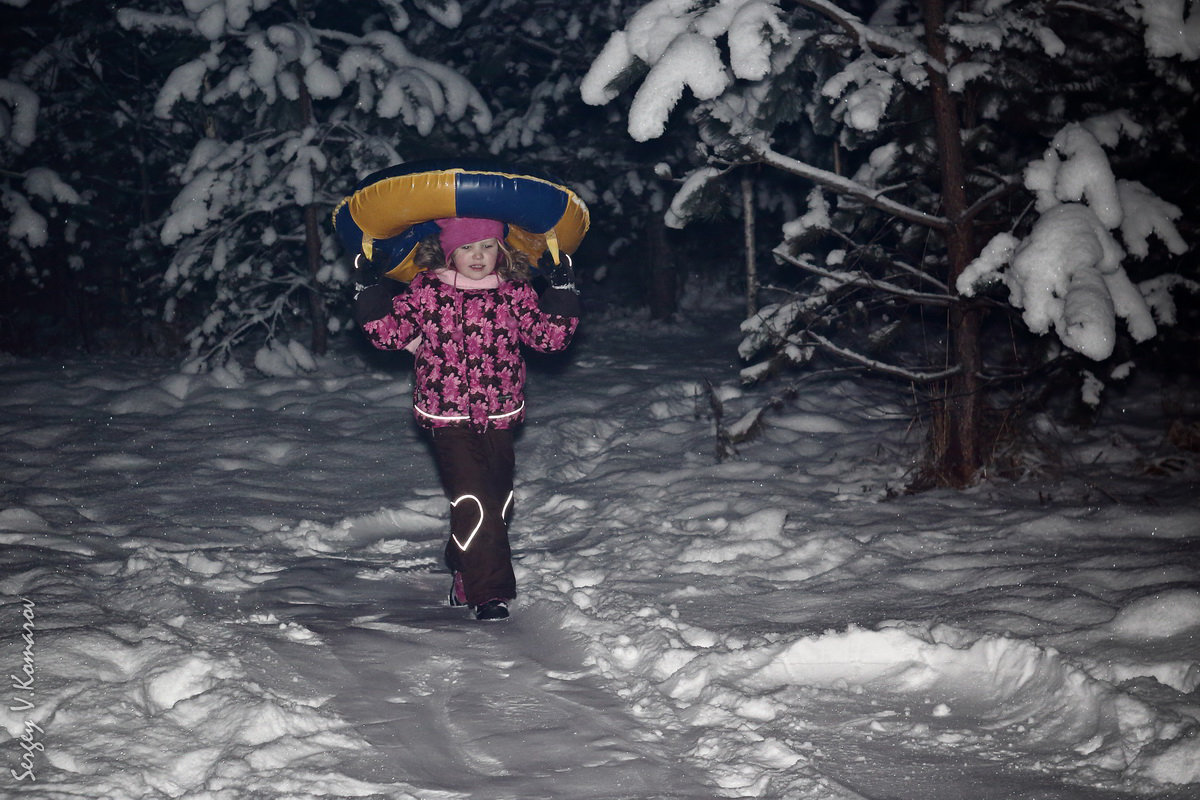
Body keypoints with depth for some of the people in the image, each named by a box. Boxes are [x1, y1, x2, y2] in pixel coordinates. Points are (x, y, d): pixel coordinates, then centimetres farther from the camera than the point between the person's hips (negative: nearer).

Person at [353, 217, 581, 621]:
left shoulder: (515, 293, 1)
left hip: (499, 417, 4)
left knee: (497, 504, 13)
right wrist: (369, 291, -8)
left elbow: (550, 335, 1)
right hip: (449, 418, -3)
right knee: (472, 501, -14)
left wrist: (562, 289, -7)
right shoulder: (426, 292, -3)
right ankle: (490, 594, -8)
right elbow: (389, 332, 1)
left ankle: (466, 576, 37)